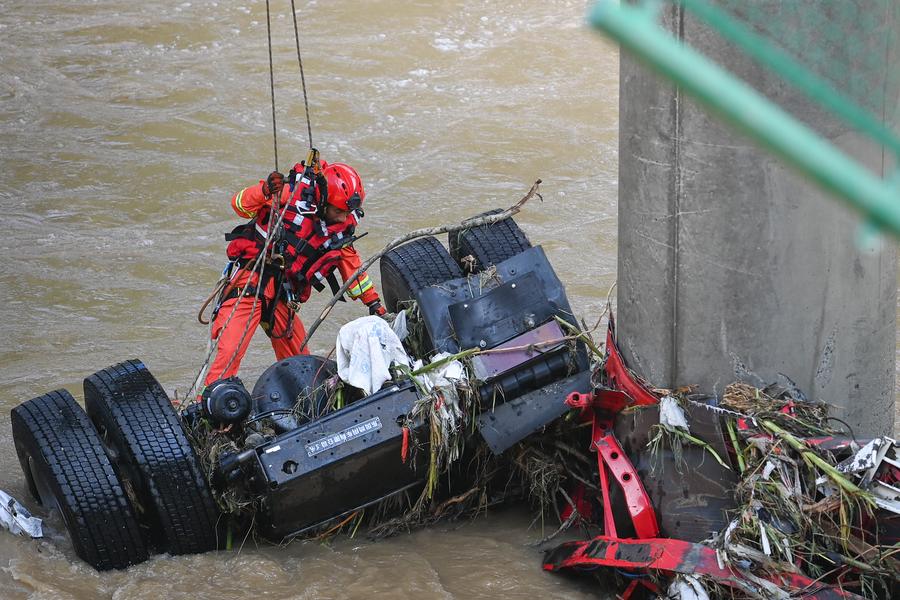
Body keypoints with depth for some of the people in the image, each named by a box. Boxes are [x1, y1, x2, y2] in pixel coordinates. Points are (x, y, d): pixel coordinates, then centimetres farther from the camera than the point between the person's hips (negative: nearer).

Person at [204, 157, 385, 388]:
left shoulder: (341, 230, 6)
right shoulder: (293, 195, -10)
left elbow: (353, 268, 20)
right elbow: (240, 205, -13)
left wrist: (374, 302, 20)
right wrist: (265, 191, -32)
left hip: (283, 298, 6)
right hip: (251, 280, -6)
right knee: (229, 354, -18)